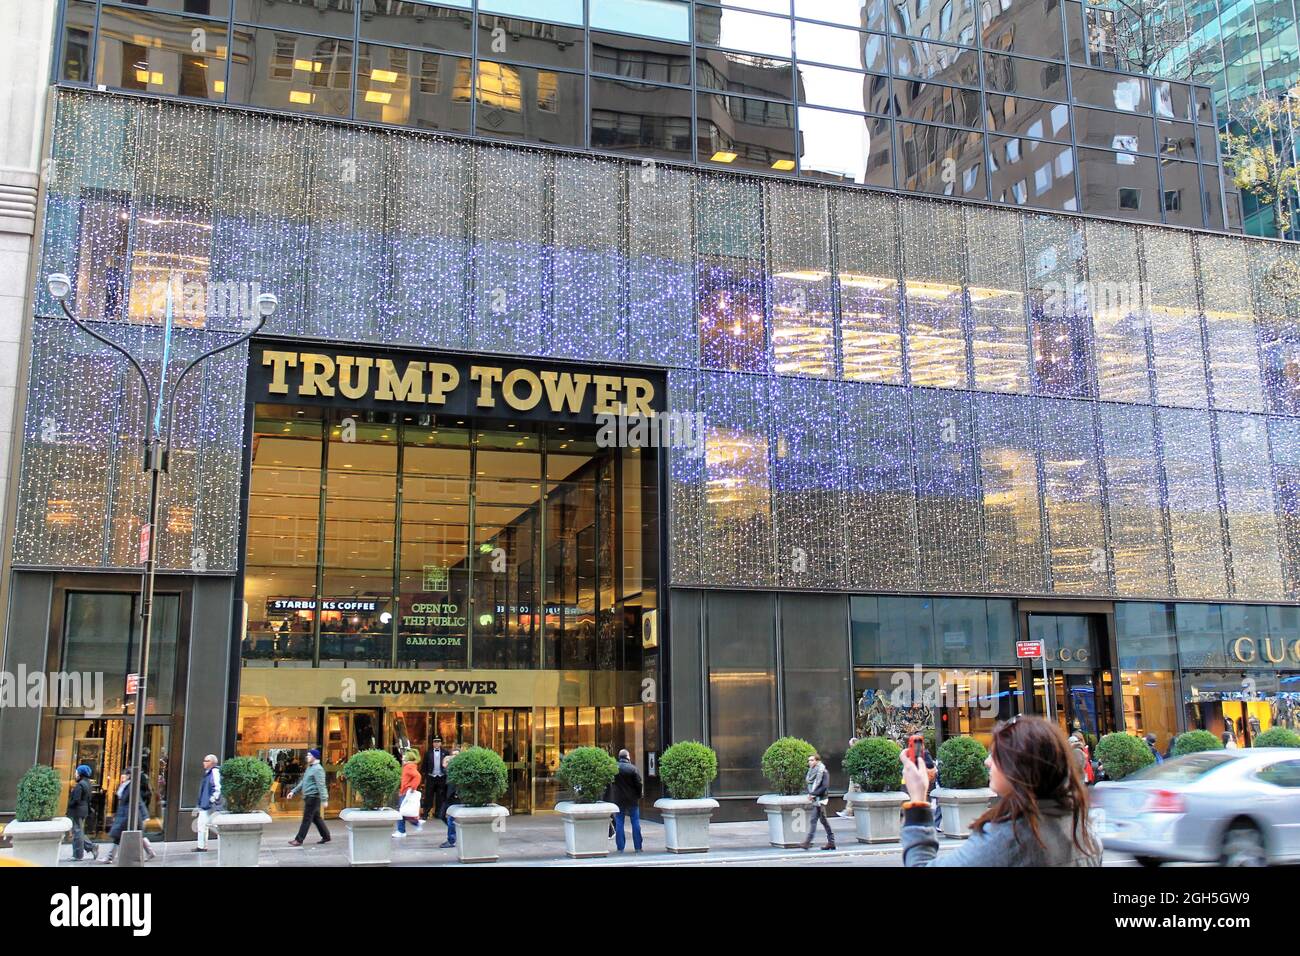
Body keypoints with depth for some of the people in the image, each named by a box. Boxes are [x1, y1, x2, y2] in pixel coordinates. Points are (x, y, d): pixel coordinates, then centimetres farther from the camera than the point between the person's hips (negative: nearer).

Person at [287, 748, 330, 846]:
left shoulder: (318, 769, -15)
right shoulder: (309, 768, 16)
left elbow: (321, 785, -20)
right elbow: (303, 782, 25)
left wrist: (324, 799, -24)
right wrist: (293, 791, 20)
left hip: (313, 797, -10)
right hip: (308, 797, 10)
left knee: (307, 819, -5)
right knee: (316, 818, 14)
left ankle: (299, 840, -2)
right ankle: (326, 836, 20)